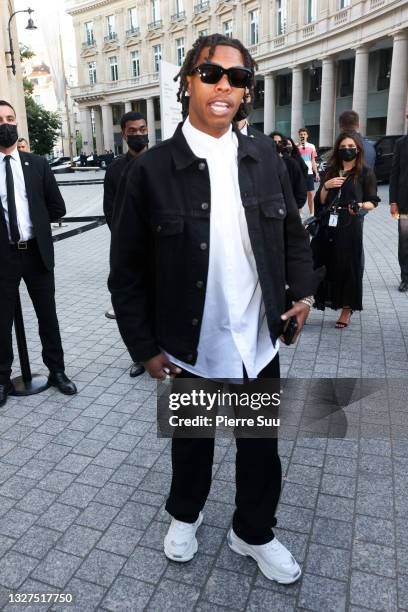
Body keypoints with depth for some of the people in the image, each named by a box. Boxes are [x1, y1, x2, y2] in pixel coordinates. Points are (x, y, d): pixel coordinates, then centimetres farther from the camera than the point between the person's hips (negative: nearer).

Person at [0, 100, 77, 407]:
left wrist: (33, 220, 2)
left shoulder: (37, 163, 3)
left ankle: (57, 371, 28)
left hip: (36, 252, 1)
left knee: (47, 316, 12)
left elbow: (57, 208, 5)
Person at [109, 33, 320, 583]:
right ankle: (185, 515, 52)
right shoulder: (151, 169, -11)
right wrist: (145, 347, -7)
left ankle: (253, 533, 46)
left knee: (261, 447, 18)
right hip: (190, 350, -2)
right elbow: (127, 270, -7)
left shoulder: (265, 157, 0)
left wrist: (304, 288, -5)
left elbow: (293, 232, 11)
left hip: (259, 345, 3)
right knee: (192, 443, 21)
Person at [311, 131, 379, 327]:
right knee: (325, 265, 3)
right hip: (327, 226, 3)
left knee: (348, 266, 1)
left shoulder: (365, 173, 3)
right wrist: (326, 186, -7)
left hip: (350, 227, -3)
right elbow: (320, 201, 11)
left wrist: (361, 206, -18)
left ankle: (347, 308, 12)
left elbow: (373, 202, 2)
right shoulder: (330, 172, 13)